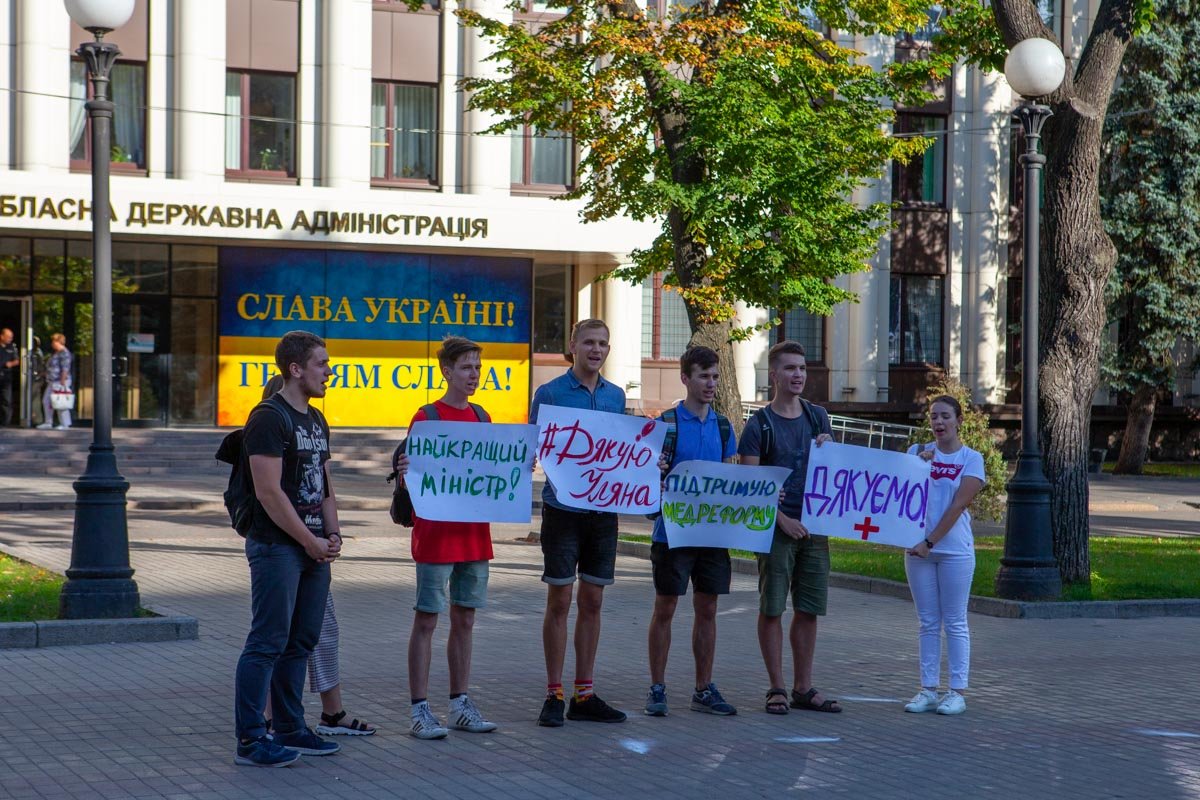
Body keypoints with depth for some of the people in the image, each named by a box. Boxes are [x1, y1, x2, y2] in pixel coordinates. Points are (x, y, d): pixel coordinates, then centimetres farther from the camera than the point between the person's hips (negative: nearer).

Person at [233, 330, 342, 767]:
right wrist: (311, 542, -14)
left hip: (314, 550, 9)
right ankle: (250, 740, -5)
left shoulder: (317, 421, 16)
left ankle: (290, 730, 21)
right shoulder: (269, 418, -12)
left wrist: (332, 534, 5)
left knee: (300, 642, 13)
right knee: (267, 643, -8)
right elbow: (270, 493, -17)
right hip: (277, 547, -9)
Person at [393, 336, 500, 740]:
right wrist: (404, 471, -28)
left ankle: (460, 705, 19)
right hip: (435, 536, -6)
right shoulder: (427, 418, -7)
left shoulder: (482, 418, 12)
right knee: (426, 620, -2)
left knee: (464, 620, 11)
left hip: (475, 535, 6)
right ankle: (420, 710, 1)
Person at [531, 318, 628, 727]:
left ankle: (584, 695, 15)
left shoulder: (616, 396, 10)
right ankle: (554, 695, 6)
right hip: (562, 507, -4)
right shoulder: (550, 393, -4)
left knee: (592, 602, 8)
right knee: (560, 601, -1)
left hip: (603, 509, 4)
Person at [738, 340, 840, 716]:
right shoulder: (760, 424, -3)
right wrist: (782, 520, -15)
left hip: (814, 526, 4)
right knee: (772, 608, -1)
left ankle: (803, 688, 15)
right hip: (777, 528, -4)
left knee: (808, 609, 7)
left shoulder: (818, 417, 12)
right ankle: (776, 688, 6)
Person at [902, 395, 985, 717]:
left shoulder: (971, 459, -1)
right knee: (928, 623, 7)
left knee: (955, 623, 0)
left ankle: (958, 691, 3)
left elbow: (959, 504, -9)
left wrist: (931, 542, -15)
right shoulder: (918, 451, 8)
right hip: (918, 548, 3)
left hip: (954, 550, -3)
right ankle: (928, 689, 11)